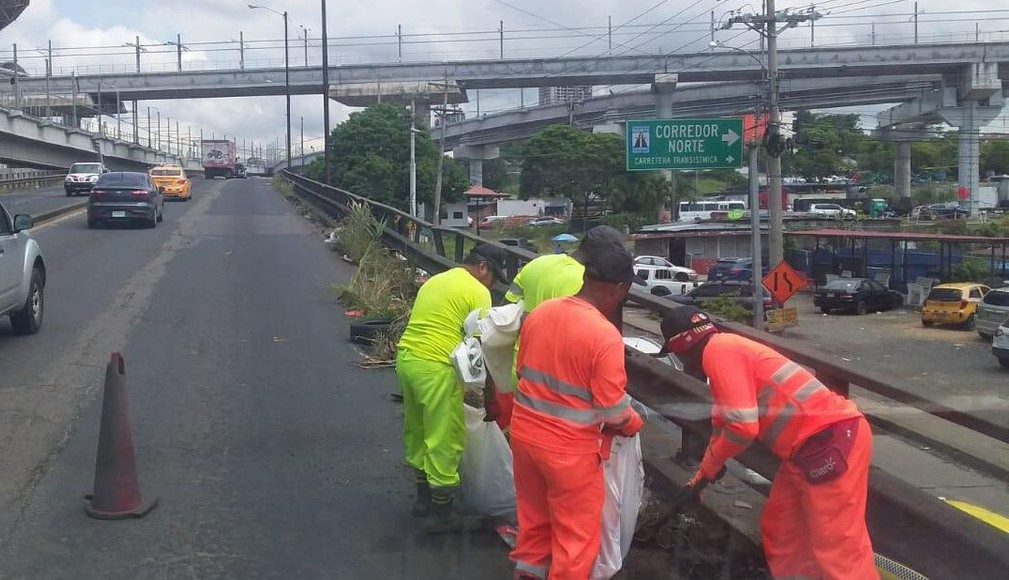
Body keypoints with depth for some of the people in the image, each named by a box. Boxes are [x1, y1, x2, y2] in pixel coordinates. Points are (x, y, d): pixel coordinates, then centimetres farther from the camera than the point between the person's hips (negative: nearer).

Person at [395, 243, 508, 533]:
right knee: (445, 441, 2)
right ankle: (440, 514, 9)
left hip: (405, 358, 9)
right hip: (436, 368, -9)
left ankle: (424, 497, 36)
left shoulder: (434, 281, 20)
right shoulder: (478, 292, -4)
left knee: (416, 432, 22)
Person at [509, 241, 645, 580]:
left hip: (525, 435, 7)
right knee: (576, 537, 11)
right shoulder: (606, 336, -21)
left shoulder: (539, 313, -2)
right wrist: (633, 424, 4)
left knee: (534, 520, 24)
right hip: (570, 449, -6)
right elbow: (613, 410, -17)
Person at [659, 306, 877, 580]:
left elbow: (743, 426, -18)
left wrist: (709, 466, -1)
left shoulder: (718, 350, -11)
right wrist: (704, 476, 38)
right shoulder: (725, 351, 21)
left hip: (834, 439, -11)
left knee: (837, 547, -9)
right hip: (811, 444, 11)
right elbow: (724, 423, 32)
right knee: (778, 531, 18)